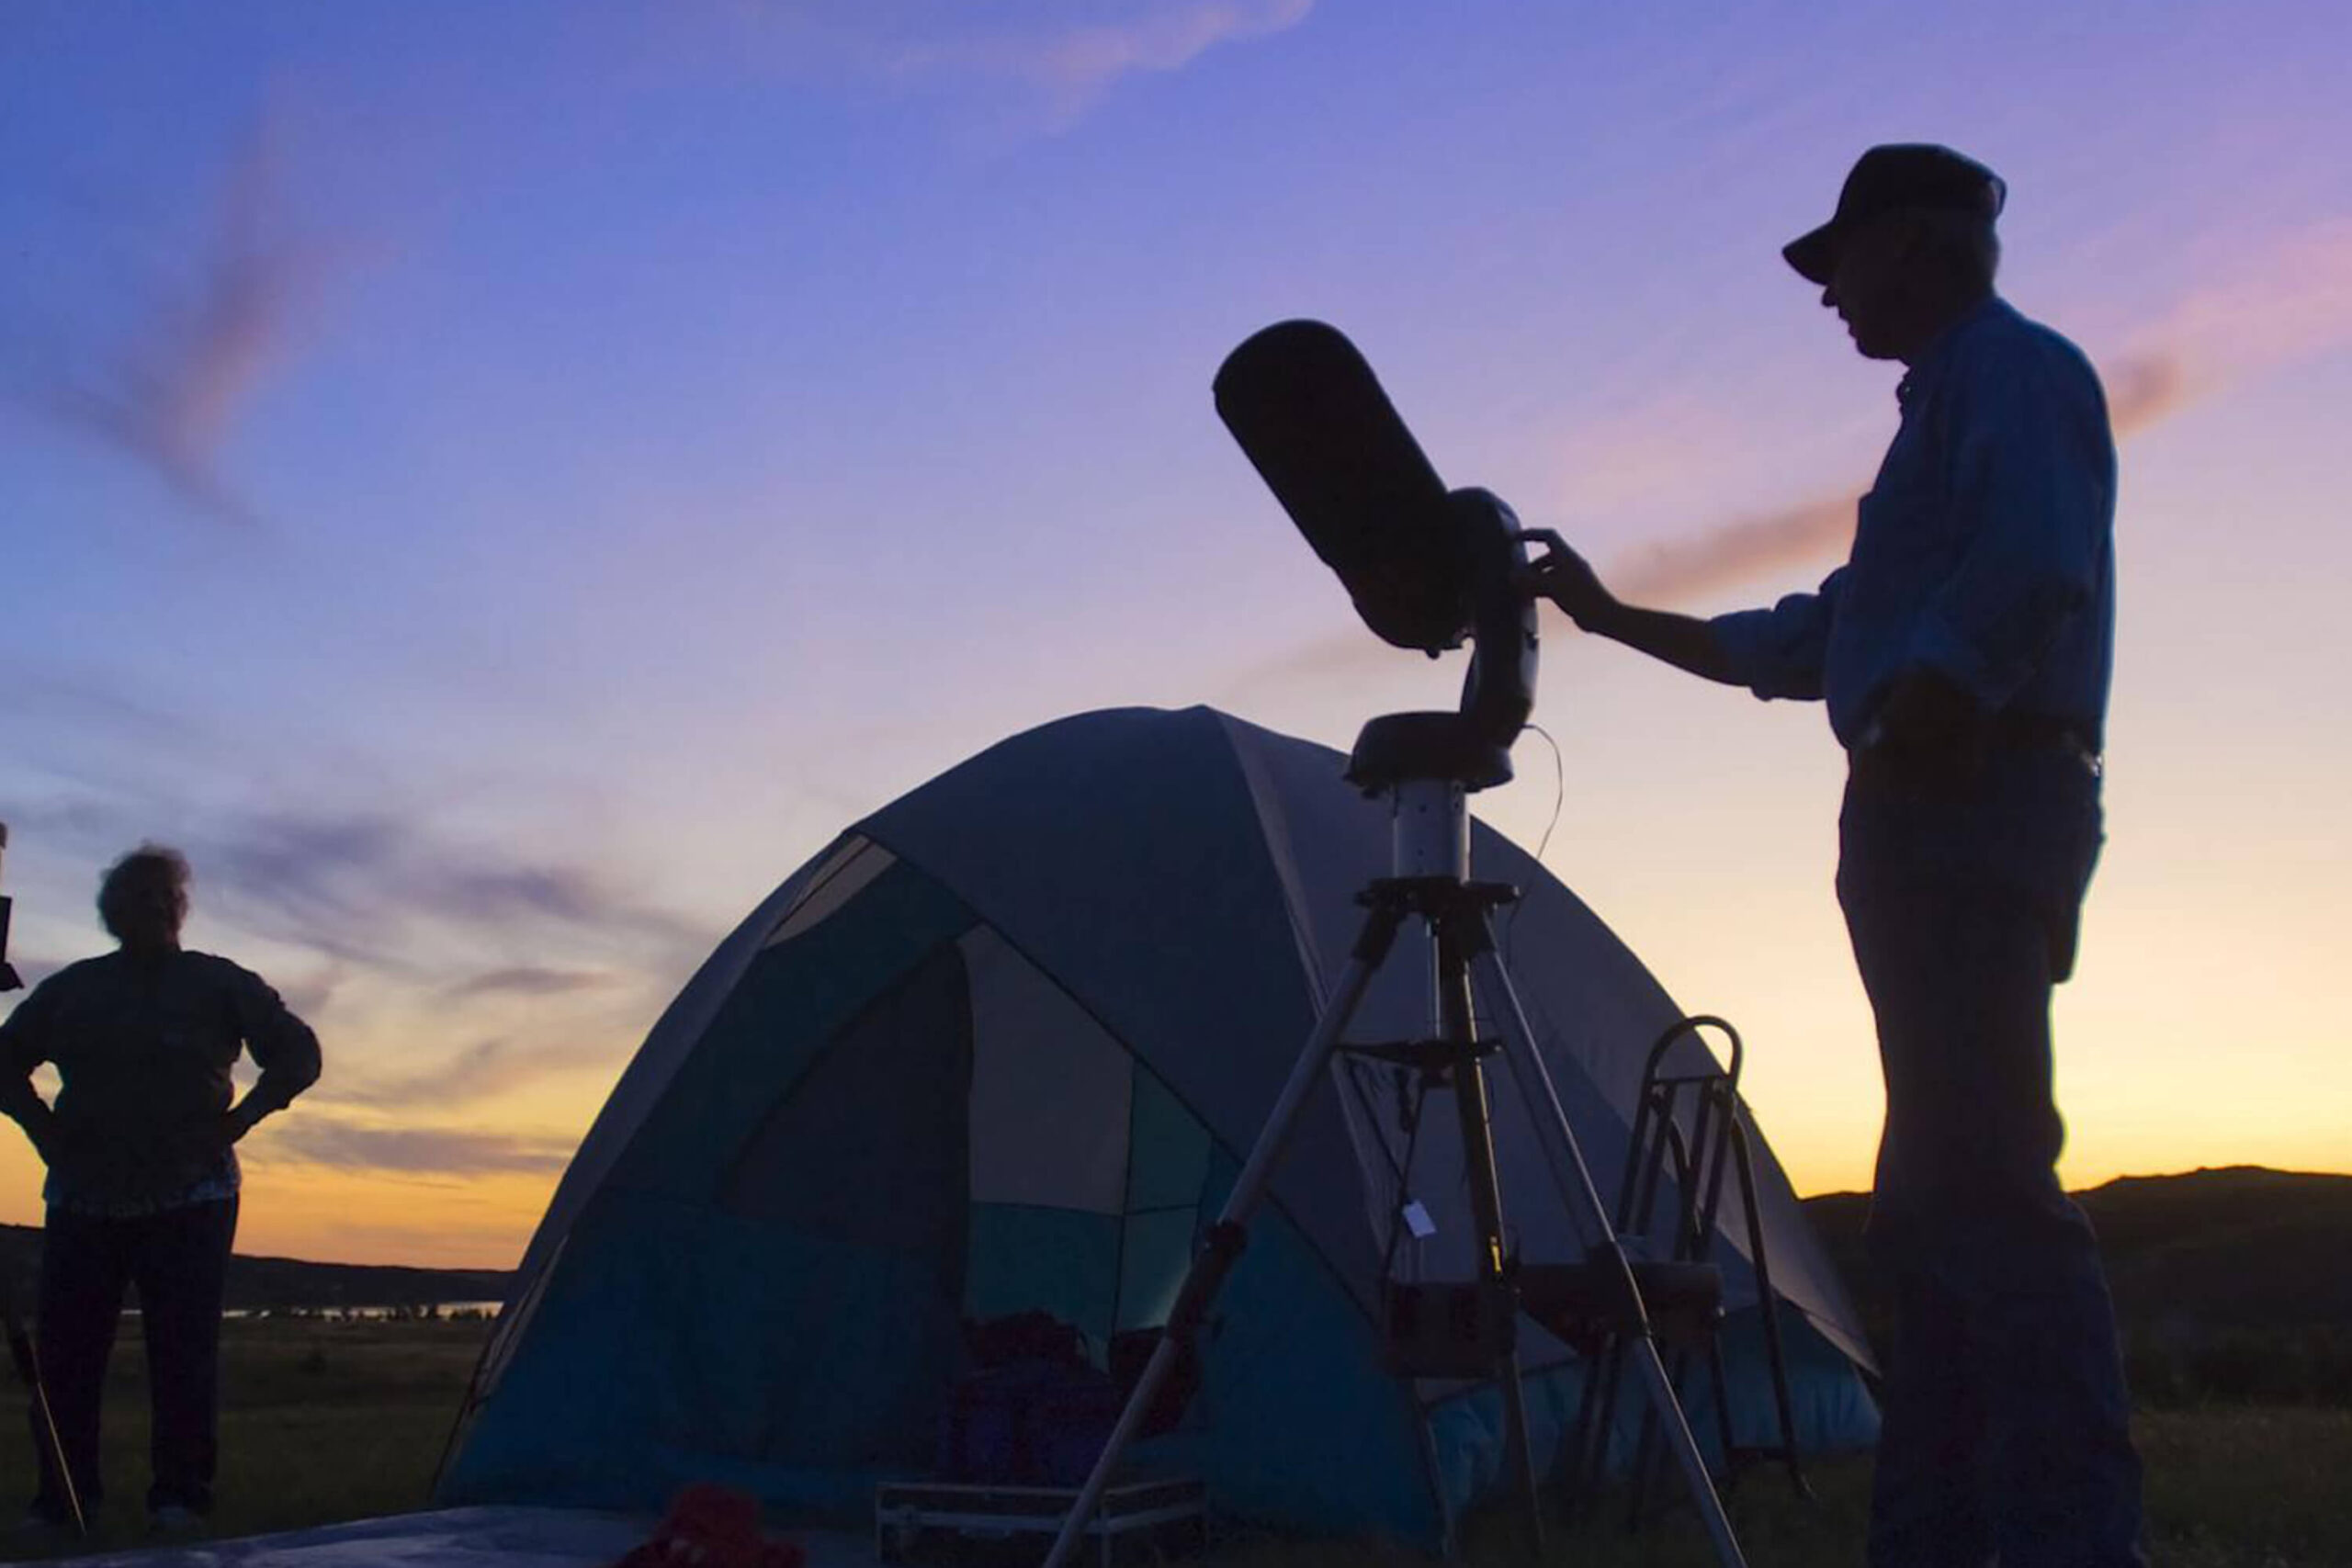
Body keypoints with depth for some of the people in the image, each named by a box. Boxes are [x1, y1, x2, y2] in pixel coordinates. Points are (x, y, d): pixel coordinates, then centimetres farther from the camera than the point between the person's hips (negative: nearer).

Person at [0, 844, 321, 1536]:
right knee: (65, 1350, 1)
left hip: (189, 1203, -3)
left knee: (184, 1351, -6)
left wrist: (234, 1122, -4)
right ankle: (61, 1496, 10)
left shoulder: (218, 983, 5)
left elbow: (297, 1052, 5)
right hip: (82, 1204, 3)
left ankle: (180, 1494, -1)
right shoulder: (72, 988, 12)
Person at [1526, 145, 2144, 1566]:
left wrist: (1901, 751, -19)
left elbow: (2030, 576, -18)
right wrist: (1613, 617, 35)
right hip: (1945, 833, 10)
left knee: (1982, 1181, -15)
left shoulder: (2014, 368, 1)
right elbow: (1811, 644, 32)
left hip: (1968, 805, -10)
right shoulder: (1956, 398, 30)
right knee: (1941, 1195, 7)